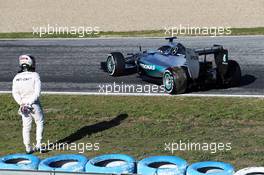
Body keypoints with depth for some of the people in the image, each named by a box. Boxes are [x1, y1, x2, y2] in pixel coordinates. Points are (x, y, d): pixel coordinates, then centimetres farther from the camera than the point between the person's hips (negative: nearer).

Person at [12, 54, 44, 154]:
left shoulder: (17, 77, -1)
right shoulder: (34, 75, -12)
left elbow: (15, 93, -5)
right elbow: (37, 92, -18)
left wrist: (22, 103, -8)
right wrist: (29, 103, -16)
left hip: (23, 105, 4)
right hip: (34, 105, -3)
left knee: (26, 127, 13)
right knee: (39, 123, 16)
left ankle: (28, 148, 14)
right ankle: (38, 144, 13)